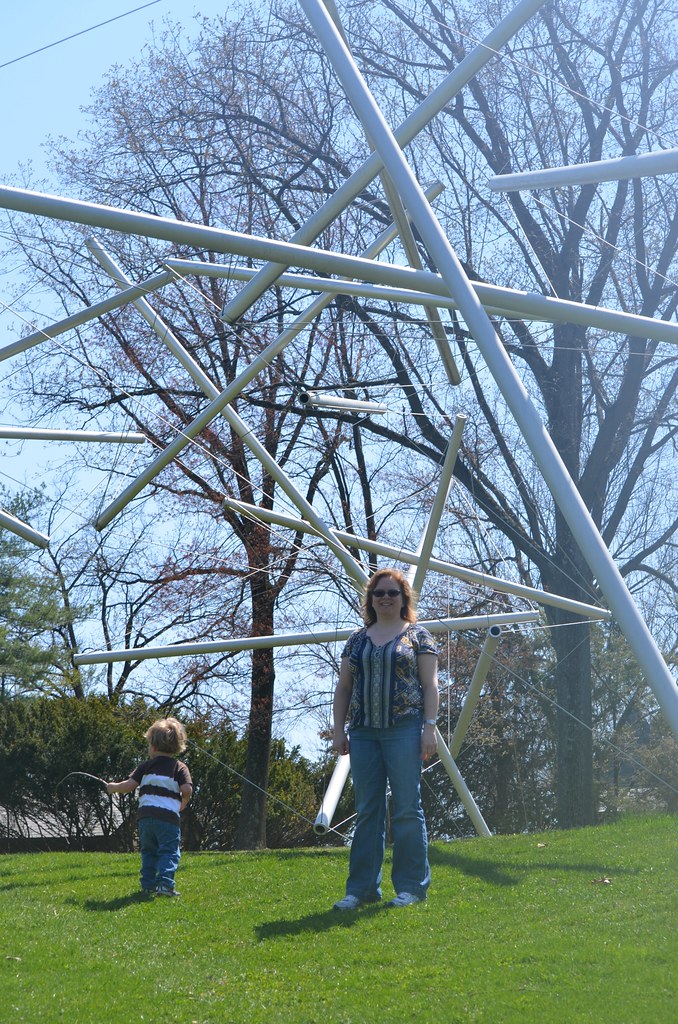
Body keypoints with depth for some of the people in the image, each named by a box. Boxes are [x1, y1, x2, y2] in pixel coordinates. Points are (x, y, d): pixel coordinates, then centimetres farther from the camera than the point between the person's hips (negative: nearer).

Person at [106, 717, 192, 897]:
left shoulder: (147, 766, 10)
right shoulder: (179, 767, 4)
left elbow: (130, 784, 4)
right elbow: (187, 789, -10)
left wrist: (113, 788, 22)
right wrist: (183, 803, 10)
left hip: (145, 815, 3)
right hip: (168, 817, -3)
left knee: (148, 852, 17)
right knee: (169, 852, -2)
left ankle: (148, 885, 15)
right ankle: (165, 884, -18)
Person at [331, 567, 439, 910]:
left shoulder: (418, 635, 4)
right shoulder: (357, 639, 16)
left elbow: (430, 684, 0)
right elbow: (343, 687, 17)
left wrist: (429, 726, -9)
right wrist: (339, 729, 9)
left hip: (404, 730, -4)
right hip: (363, 732, 4)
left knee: (406, 810, -4)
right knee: (367, 811, 6)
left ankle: (411, 887, 3)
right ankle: (361, 888, 10)